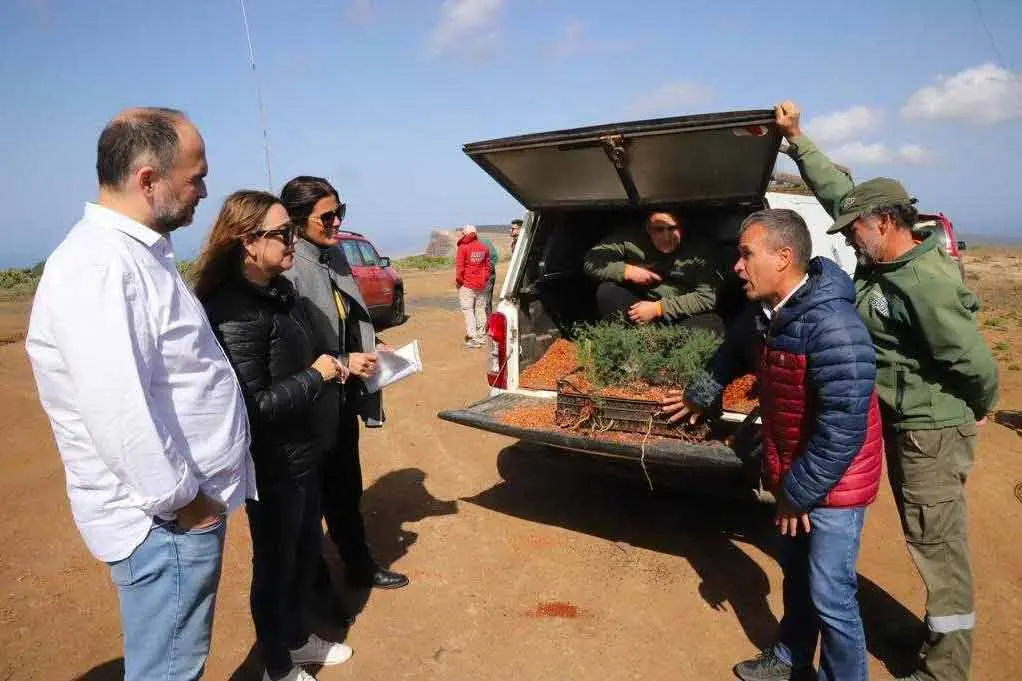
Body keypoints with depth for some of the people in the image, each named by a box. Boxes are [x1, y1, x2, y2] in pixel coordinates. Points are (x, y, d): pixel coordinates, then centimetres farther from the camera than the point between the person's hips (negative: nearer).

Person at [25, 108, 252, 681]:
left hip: (190, 505, 9)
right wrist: (180, 501, -17)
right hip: (166, 524, -9)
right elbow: (119, 414, -30)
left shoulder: (139, 252, 10)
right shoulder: (99, 267, -23)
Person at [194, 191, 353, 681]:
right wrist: (315, 375, -18)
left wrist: (333, 366, 4)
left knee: (307, 549, 23)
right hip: (272, 467, -9)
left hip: (302, 453, 9)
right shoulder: (234, 312, -25)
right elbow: (254, 407, -27)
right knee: (275, 564, 12)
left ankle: (297, 637, 47)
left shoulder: (279, 291, 4)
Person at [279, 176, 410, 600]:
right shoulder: (288, 269, -22)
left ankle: (359, 565, 41)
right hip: (313, 404, -8)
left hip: (344, 397, 8)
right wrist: (342, 362, -22)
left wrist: (373, 345, 2)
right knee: (314, 497, 11)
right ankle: (314, 581, 33)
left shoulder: (335, 256, 4)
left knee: (347, 487, 22)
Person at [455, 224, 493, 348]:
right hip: (481, 285, 6)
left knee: (468, 310, -3)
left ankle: (473, 338, -10)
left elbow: (459, 266, -12)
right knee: (480, 309, 14)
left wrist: (458, 280, 0)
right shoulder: (483, 247, 8)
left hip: (467, 285, -6)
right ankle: (482, 336, 22)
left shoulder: (463, 247, -10)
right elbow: (488, 265, 13)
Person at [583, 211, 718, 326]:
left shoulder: (697, 254, -12)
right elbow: (591, 261, -10)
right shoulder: (631, 241, -10)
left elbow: (707, 297, -19)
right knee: (606, 291, -22)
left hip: (679, 320, -1)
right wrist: (626, 271, -23)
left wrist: (658, 308, -25)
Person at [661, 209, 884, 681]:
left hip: (831, 483, -8)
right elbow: (734, 353, 20)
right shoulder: (765, 313, -2)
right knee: (796, 577, 24)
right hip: (792, 475, 9)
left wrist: (799, 493, -20)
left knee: (829, 595, 3)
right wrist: (700, 394, 33)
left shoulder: (832, 326, -30)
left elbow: (842, 429, -30)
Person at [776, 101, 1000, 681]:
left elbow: (973, 357, -20)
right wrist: (797, 138, 10)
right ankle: (944, 633, 36)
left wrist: (984, 409, -2)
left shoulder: (926, 281, -24)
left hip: (933, 428, -9)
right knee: (929, 537, 19)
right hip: (902, 420, 9)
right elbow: (839, 191, 9)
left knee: (938, 542, 1)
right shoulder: (882, 262, 2)